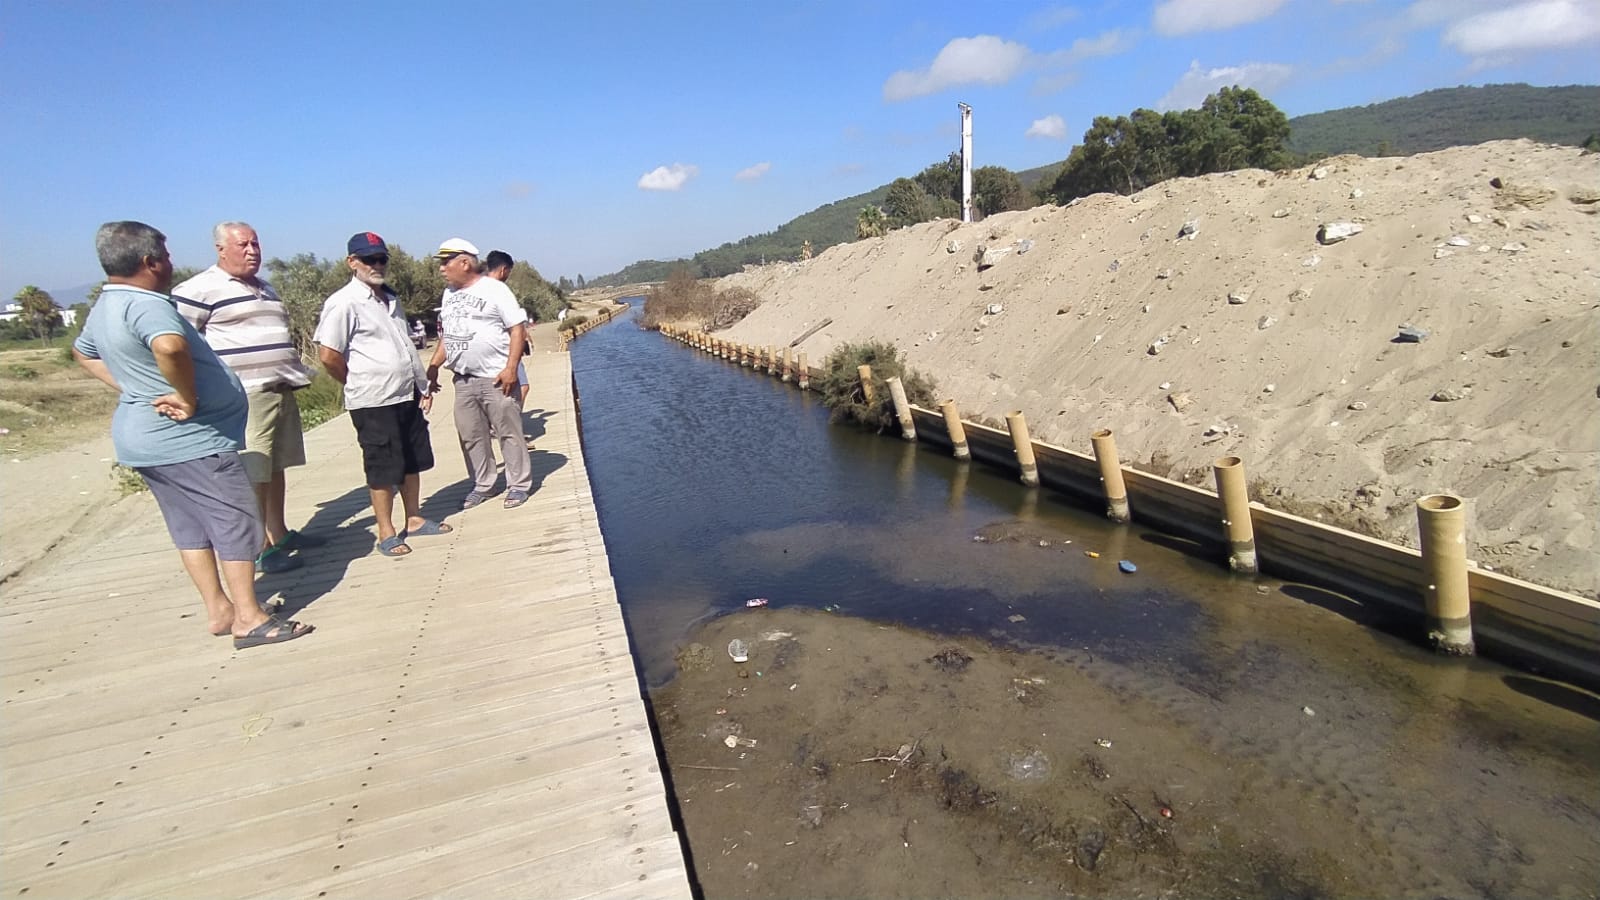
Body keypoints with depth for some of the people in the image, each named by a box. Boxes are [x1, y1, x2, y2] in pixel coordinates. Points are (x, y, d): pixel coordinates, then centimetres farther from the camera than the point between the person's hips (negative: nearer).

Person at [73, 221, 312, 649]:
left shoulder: (104, 306, 12)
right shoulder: (145, 304, -20)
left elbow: (83, 352, 31)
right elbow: (171, 346, -42)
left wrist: (133, 387, 19)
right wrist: (188, 398, -27)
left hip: (145, 436, 10)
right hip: (188, 439, -10)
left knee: (190, 525, 15)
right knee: (238, 521, -3)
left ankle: (218, 609, 24)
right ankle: (249, 619, 1)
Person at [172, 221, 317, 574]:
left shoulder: (264, 287, 20)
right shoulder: (200, 289, -7)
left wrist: (294, 372, 24)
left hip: (282, 391, 8)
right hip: (245, 396, -8)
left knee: (276, 467, 14)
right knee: (253, 474, -6)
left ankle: (279, 533, 23)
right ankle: (260, 549, -1)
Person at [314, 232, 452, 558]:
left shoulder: (391, 299, 14)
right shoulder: (343, 303, -12)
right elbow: (328, 354, -16)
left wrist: (422, 384, 16)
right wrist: (359, 383, -2)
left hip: (407, 396, 8)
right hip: (374, 403, -8)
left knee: (413, 461, 14)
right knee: (383, 469, 1)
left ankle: (414, 520, 27)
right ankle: (387, 534, 13)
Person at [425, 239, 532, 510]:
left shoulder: (493, 289, -6)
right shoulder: (449, 293, 15)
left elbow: (517, 328, -10)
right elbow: (446, 335, 21)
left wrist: (511, 368, -18)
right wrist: (433, 367, 13)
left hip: (496, 378, -7)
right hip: (463, 380, 7)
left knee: (508, 433, -1)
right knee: (470, 436, 10)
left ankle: (518, 485, 9)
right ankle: (482, 485, 22)